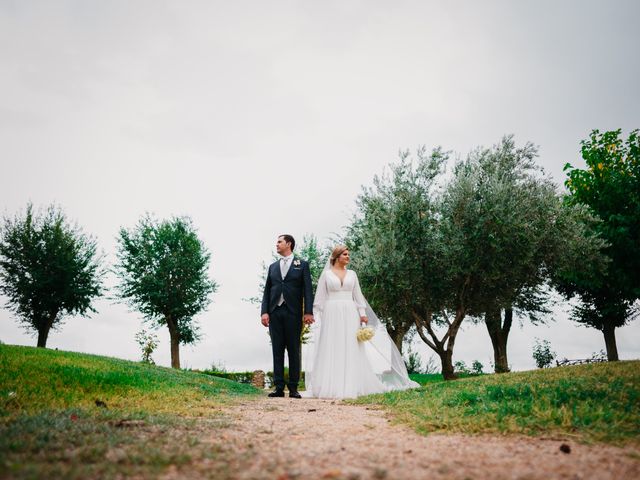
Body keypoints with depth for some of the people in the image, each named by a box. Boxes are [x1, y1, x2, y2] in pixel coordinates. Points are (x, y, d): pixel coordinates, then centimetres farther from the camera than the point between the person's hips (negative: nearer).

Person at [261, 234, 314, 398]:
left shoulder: (302, 264, 6)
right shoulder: (273, 266, 17)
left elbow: (308, 289, -1)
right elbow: (267, 291, 12)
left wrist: (308, 312, -11)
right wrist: (264, 312, 0)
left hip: (293, 313, -3)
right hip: (275, 312, 3)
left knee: (293, 351, 1)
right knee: (277, 351, 3)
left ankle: (293, 388, 6)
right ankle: (279, 387, 5)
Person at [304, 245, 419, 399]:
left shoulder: (352, 274, 12)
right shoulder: (326, 274, 5)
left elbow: (358, 296, 12)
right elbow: (320, 298, 4)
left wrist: (362, 314, 2)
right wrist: (318, 317, -3)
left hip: (349, 315, 3)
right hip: (331, 315, -2)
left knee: (350, 349, 1)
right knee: (332, 350, -3)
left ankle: (350, 386, 7)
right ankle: (332, 386, 1)